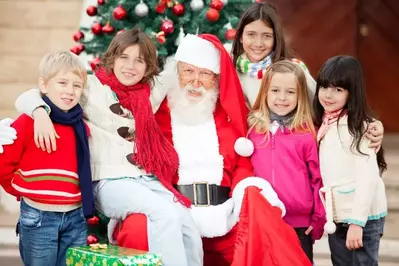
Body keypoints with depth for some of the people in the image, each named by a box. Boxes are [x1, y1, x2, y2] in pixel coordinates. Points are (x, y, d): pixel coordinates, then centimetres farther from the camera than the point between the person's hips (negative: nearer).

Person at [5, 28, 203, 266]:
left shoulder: (146, 95, 16)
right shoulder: (92, 87, -1)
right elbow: (26, 98, -8)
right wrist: (41, 112, -26)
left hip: (150, 181, 6)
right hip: (111, 182, -5)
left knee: (191, 232, -17)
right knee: (165, 214, -32)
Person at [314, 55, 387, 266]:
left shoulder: (357, 126, -13)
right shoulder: (324, 124, 10)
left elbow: (368, 176, -18)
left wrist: (357, 222, -20)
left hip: (361, 217, -7)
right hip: (336, 217, 8)